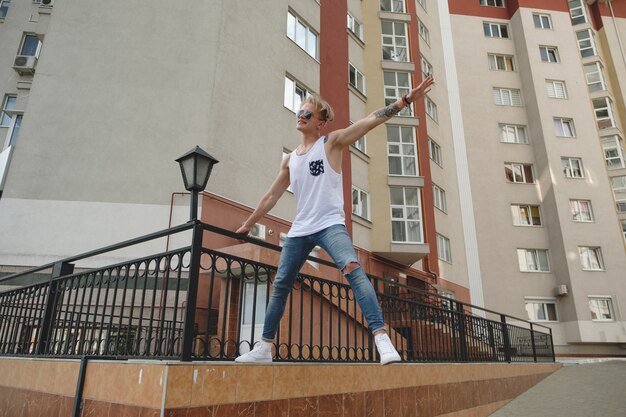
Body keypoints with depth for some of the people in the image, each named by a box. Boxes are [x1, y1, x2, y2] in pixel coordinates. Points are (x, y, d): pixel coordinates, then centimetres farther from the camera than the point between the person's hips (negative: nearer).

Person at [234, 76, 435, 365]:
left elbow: (371, 120, -7)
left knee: (354, 270, -29)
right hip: (299, 230, 5)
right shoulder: (290, 160, 15)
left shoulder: (331, 142, 1)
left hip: (330, 225, -5)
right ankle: (264, 347, 20)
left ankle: (381, 339, -28)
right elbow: (272, 195, 21)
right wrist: (247, 225, 24)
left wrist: (406, 100, -16)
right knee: (280, 285, 8)